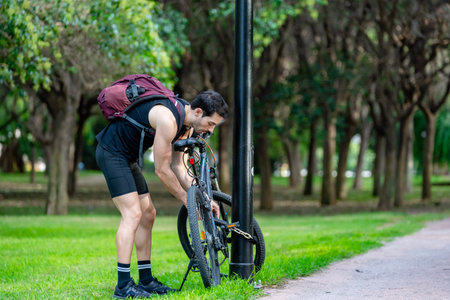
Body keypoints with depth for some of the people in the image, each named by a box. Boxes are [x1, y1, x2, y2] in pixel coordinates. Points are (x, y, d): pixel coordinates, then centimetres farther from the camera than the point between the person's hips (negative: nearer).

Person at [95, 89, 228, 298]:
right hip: (111, 153, -10)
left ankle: (146, 280, 13)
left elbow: (178, 167, 10)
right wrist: (187, 201, -13)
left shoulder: (187, 125, 2)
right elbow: (162, 171, -22)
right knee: (133, 213, -17)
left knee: (148, 214, 8)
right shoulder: (168, 119, -28)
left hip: (126, 157, 10)